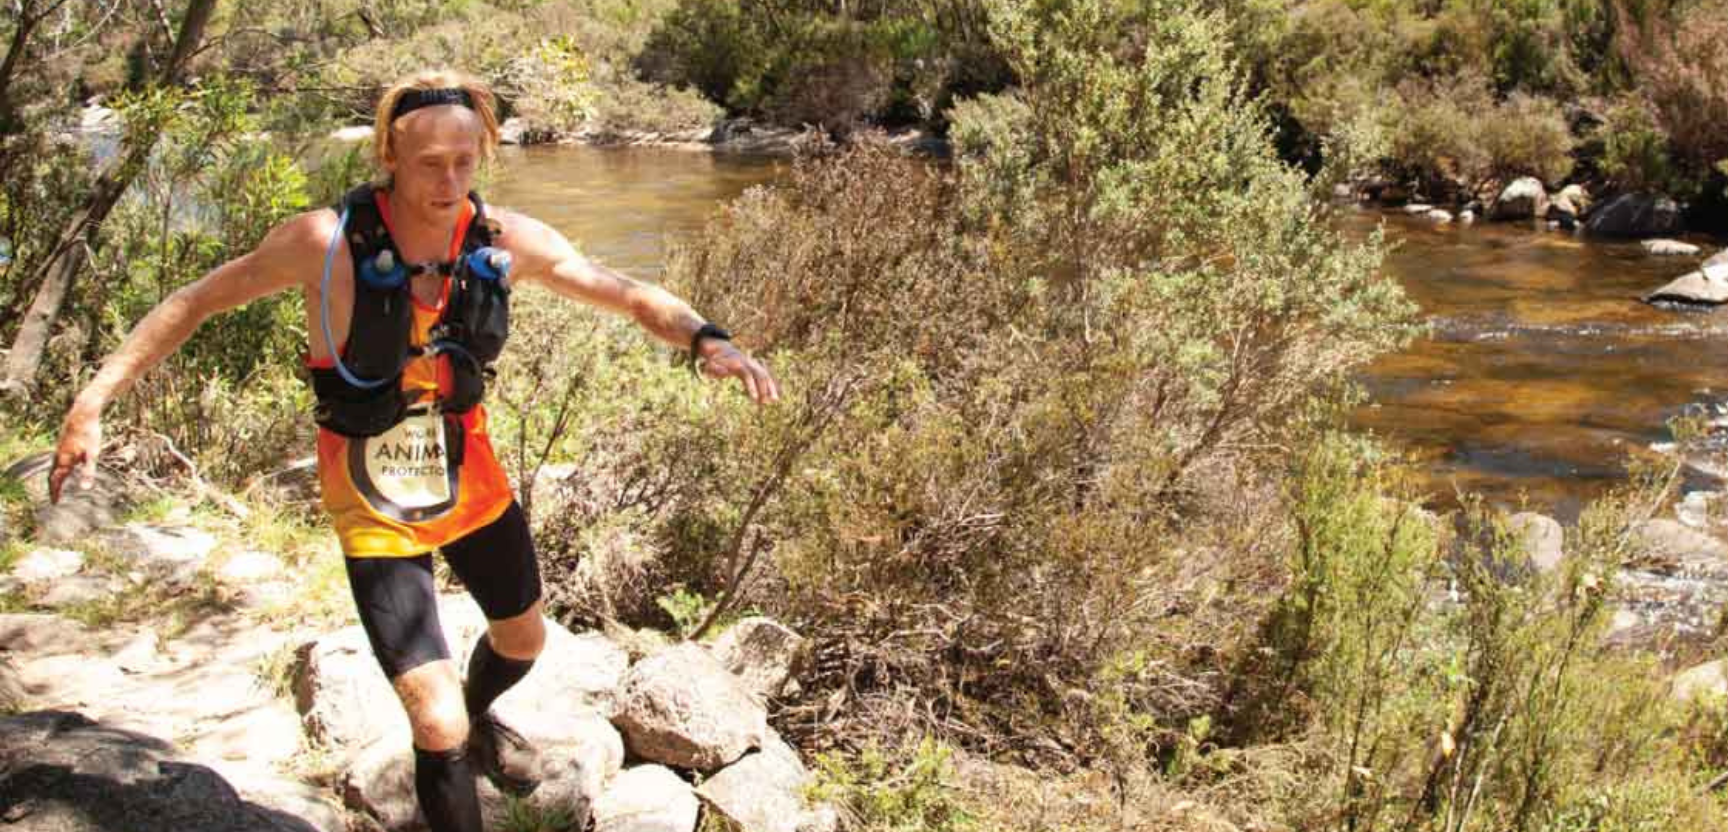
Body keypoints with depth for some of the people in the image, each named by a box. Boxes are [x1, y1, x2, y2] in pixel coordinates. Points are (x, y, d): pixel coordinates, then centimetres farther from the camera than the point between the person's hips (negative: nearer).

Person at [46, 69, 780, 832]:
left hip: (469, 473, 5)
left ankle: (478, 723, 62)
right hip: (374, 501, -5)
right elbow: (196, 302, -11)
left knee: (523, 638, 28)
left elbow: (630, 296, -10)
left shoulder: (507, 241, -14)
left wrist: (706, 339, -30)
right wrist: (92, 400, -15)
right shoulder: (326, 241, -23)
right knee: (438, 727, -11)